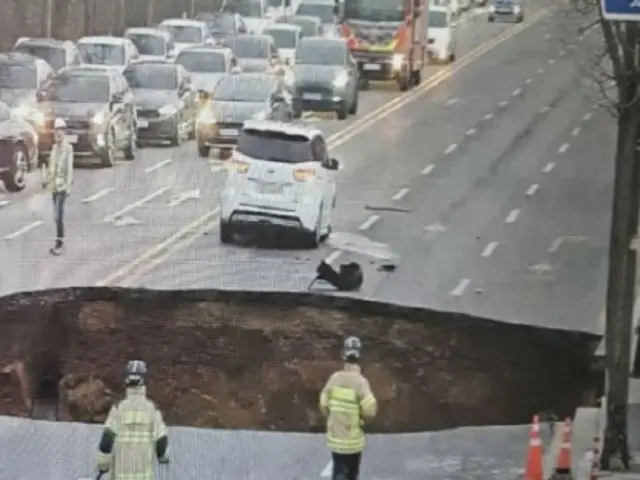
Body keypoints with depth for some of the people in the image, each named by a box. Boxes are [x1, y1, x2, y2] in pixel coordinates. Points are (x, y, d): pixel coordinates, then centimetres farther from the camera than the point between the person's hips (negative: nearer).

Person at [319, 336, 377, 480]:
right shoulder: (360, 382, -19)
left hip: (335, 436, 3)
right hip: (353, 438, -3)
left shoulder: (334, 378, -6)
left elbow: (324, 405, 2)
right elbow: (370, 411, -21)